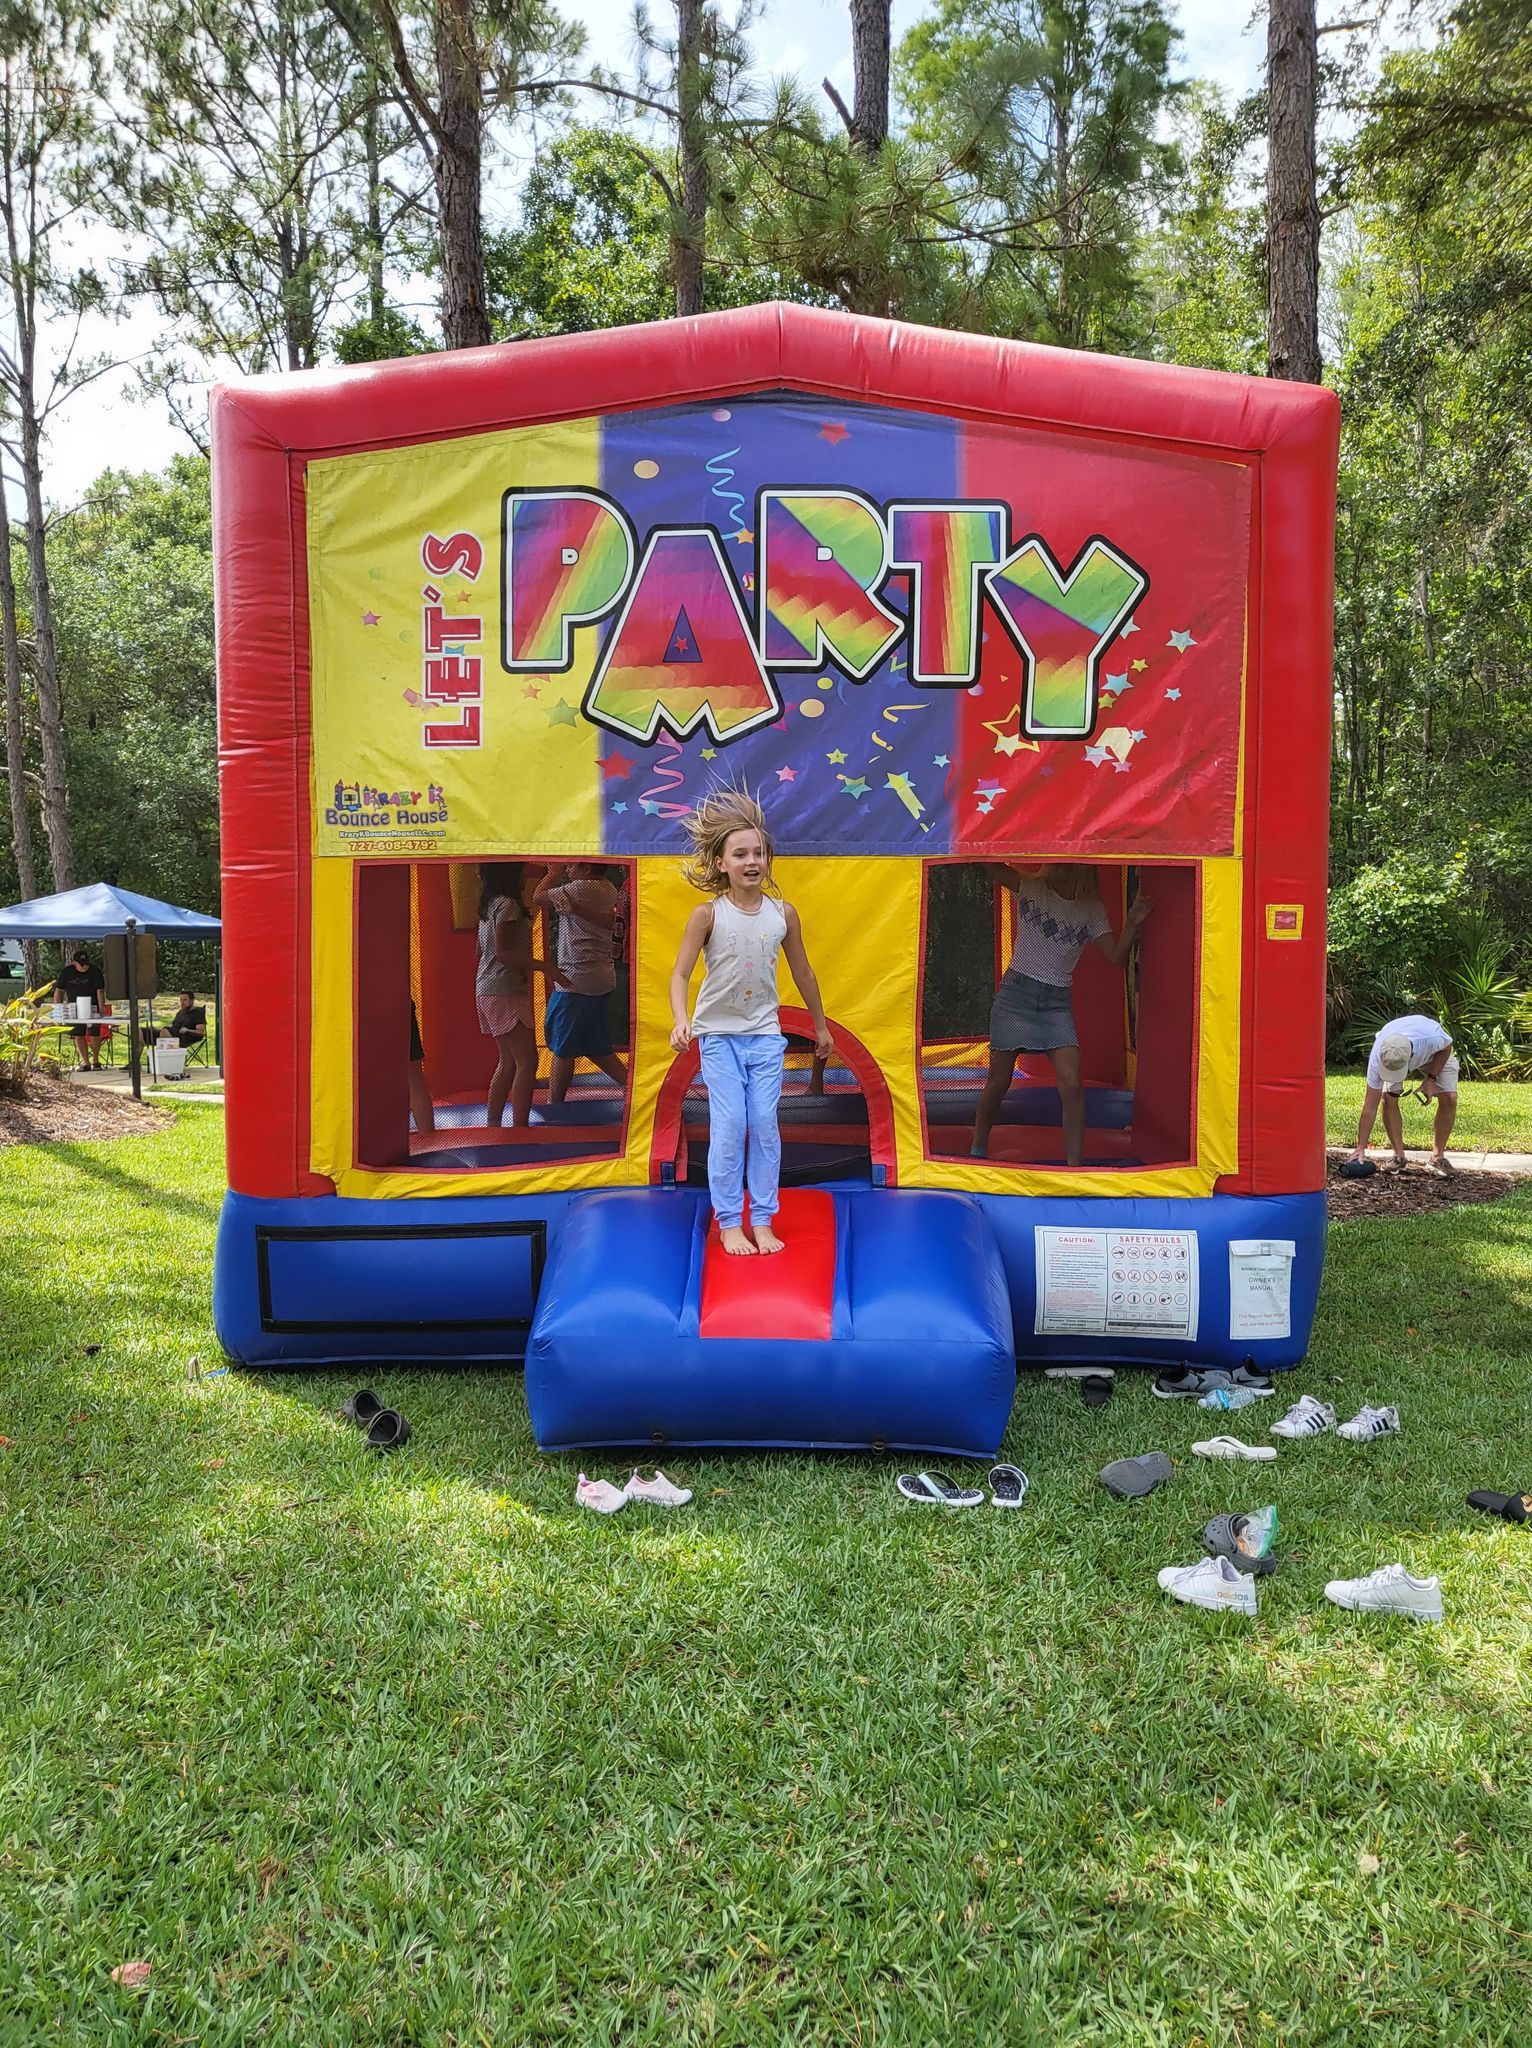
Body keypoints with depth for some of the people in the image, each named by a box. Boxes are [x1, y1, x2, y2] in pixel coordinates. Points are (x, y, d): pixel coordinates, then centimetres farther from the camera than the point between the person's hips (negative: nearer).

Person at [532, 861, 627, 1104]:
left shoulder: (580, 889, -18)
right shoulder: (609, 890, 9)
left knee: (562, 1049, 4)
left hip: (576, 982, -9)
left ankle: (553, 1105, 14)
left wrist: (555, 871, 1)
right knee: (598, 1049, 16)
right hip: (603, 980, 9)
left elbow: (539, 898, -12)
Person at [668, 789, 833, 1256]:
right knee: (729, 1128, -3)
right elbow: (680, 974, -10)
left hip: (766, 1036, 2)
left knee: (765, 1126, 2)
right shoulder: (708, 914, -9)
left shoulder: (783, 914, -2)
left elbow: (802, 973, 10)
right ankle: (729, 1222, 9)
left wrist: (820, 1026, 19)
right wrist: (681, 1021, -28)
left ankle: (763, 1221, 13)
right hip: (720, 1035, -2)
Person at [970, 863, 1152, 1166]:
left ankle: (1074, 1165, -4)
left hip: (1057, 1002, 1)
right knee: (998, 1083, 4)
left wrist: (1132, 924, -19)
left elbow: (1115, 957, -4)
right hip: (1016, 992, -1)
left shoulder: (1092, 909, 1)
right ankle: (978, 1150, 25)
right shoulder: (1029, 888, -2)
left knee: (1071, 1085, -13)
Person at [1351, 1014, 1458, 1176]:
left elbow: (1446, 1047, -15)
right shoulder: (1377, 1059, -39)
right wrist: (1361, 1148, -32)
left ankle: (1438, 1156, 0)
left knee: (1449, 1098, -16)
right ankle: (1399, 1157, -4)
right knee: (1388, 1098, -20)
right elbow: (1370, 1108, -32)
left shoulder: (1432, 1038, -45)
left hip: (1436, 1053, 0)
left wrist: (1431, 1078, -25)